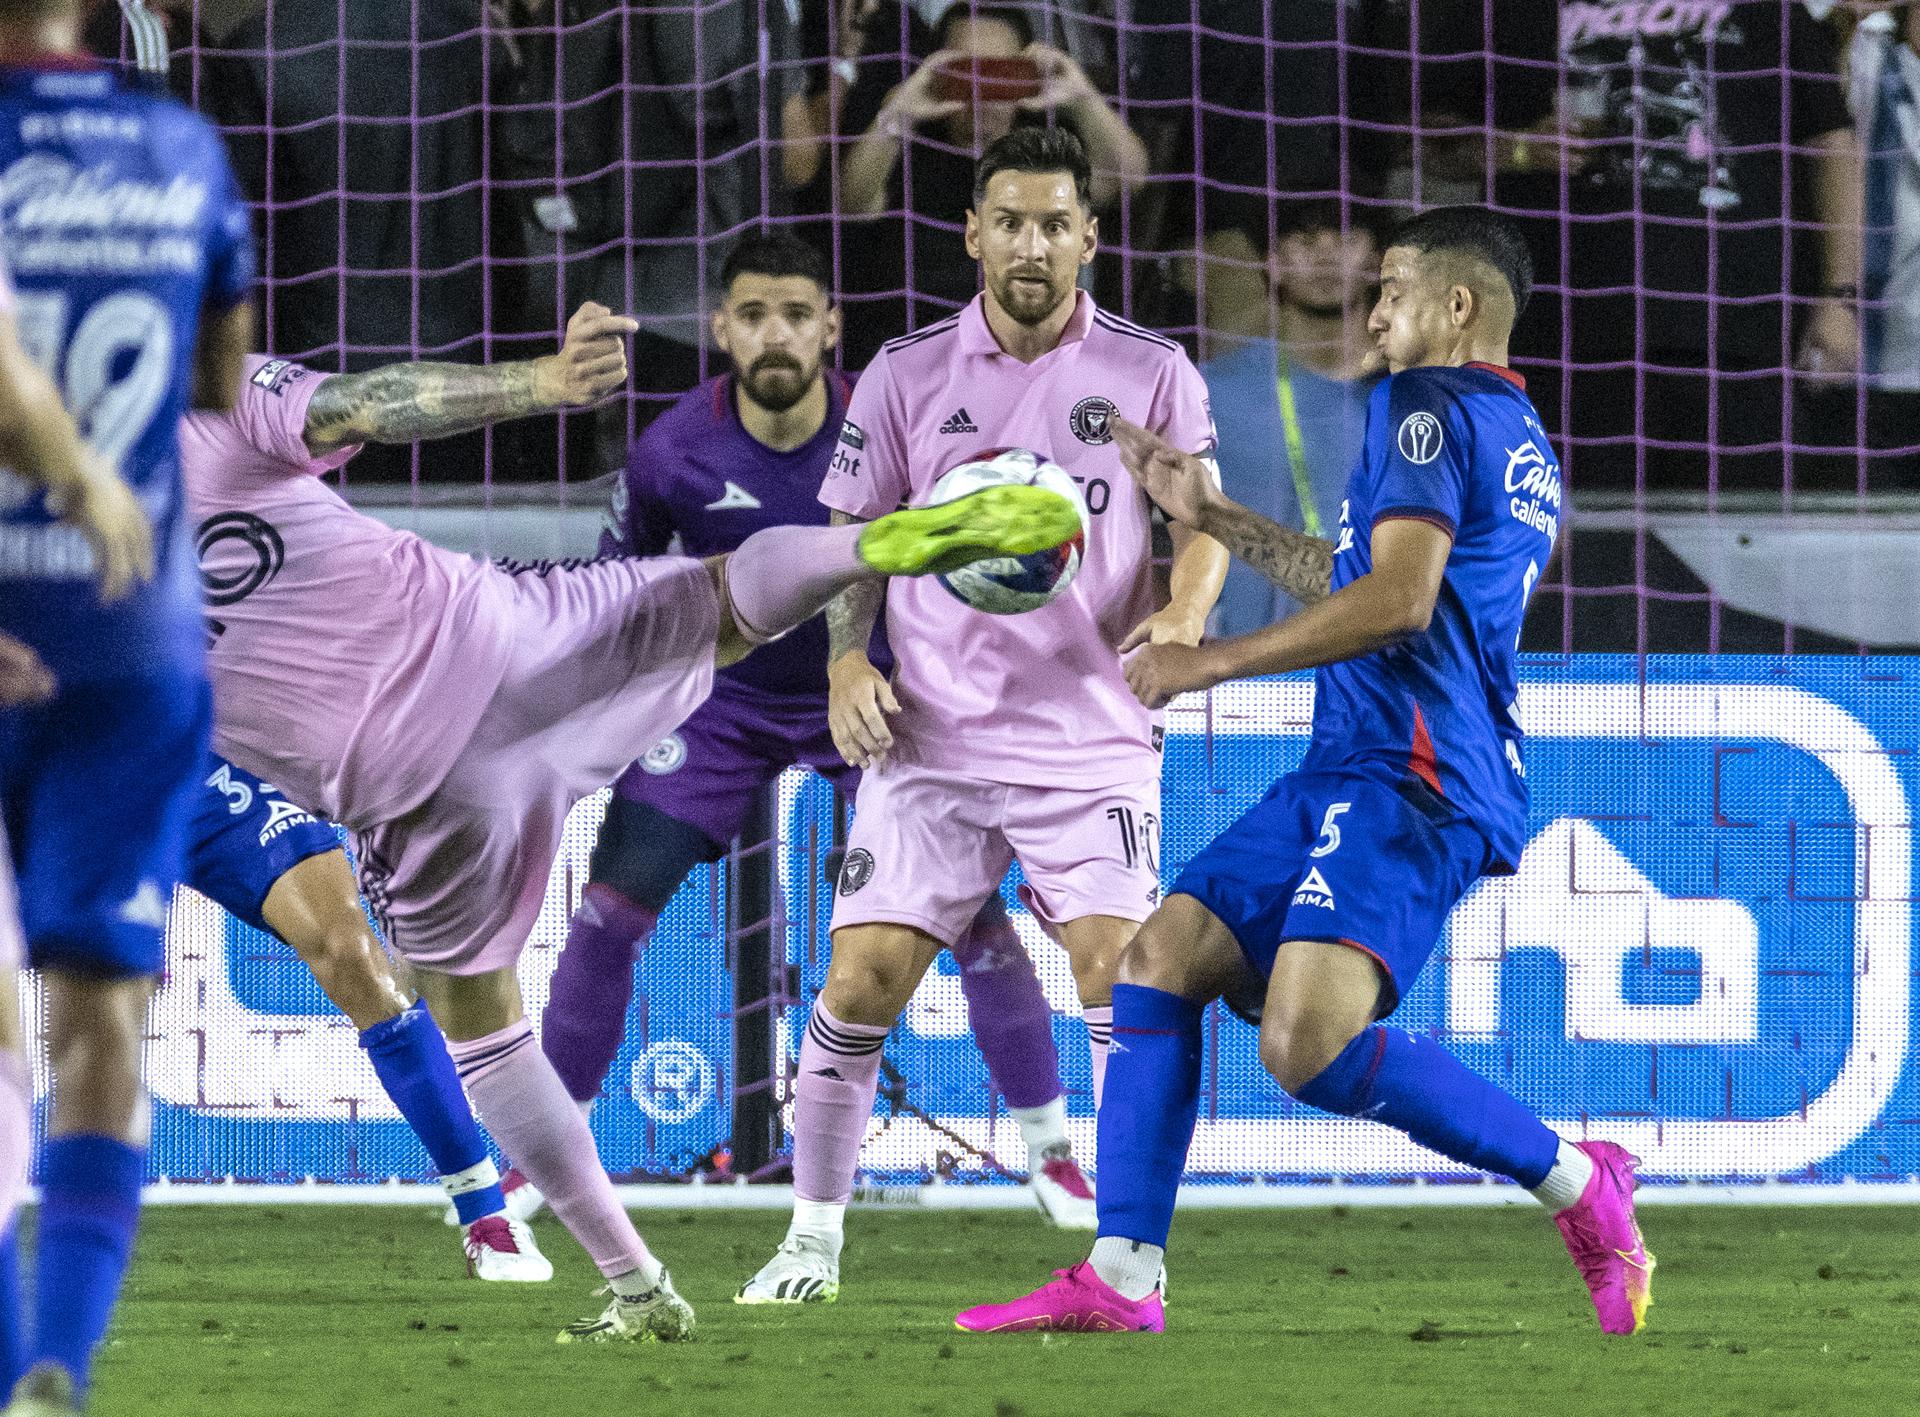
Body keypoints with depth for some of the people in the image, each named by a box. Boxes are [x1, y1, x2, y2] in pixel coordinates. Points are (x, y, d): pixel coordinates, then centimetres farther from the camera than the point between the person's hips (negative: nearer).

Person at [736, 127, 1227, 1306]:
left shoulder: (1151, 372, 3)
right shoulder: (907, 375, 5)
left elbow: (1205, 522, 5)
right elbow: (852, 536, 11)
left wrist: (1184, 614, -16)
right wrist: (847, 660, -5)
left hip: (1093, 742, -1)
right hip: (931, 743, 1)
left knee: (1116, 971, -15)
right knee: (862, 981, -6)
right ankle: (815, 1238, 9)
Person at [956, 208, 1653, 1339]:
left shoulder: (1428, 405, -7)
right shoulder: (1521, 441, 24)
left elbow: (1398, 600, -20)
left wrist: (1211, 662, -13)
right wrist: (1215, 517, 37)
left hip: (1406, 779, -11)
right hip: (1358, 771, 11)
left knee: (1311, 1045, -26)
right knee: (1162, 960, 7)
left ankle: (1578, 1186, -13)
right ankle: (1123, 1278, 1)